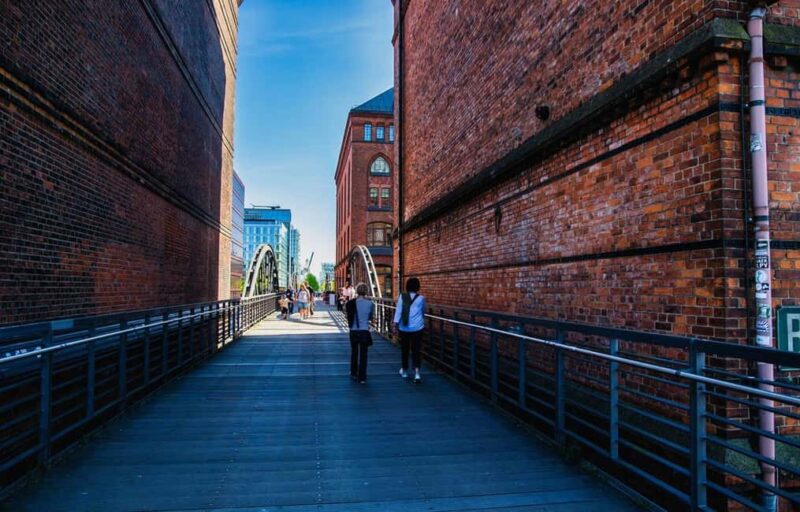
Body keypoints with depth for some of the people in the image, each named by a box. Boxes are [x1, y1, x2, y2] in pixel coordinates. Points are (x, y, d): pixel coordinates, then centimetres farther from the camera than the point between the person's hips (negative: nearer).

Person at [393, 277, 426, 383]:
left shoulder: (402, 296, 1)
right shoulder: (421, 298, 2)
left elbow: (398, 310, -8)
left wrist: (396, 322, -11)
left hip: (404, 327, 1)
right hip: (417, 327, -1)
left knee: (404, 349, 14)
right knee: (416, 350, 0)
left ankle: (404, 370, 28)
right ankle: (417, 372, -15)